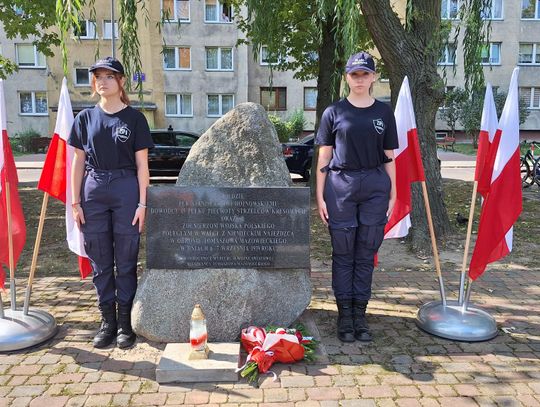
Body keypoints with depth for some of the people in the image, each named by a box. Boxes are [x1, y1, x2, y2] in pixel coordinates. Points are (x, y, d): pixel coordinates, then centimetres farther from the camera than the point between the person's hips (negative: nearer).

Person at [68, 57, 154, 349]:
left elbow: (141, 164, 0)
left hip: (126, 191, -2)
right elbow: (78, 163, 9)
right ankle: (107, 321, 21)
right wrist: (76, 202, 3)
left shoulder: (134, 118, 2)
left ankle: (125, 322, 16)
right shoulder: (85, 118, 9)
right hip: (93, 192, 3)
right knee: (100, 262, 8)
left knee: (126, 261, 3)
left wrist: (142, 203, -6)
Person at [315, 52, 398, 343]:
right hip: (341, 185, -1)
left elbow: (389, 157, 10)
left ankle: (360, 314, 20)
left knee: (366, 254, 8)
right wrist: (320, 196, -1)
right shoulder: (334, 112, 4)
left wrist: (392, 195, 6)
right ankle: (344, 314, 17)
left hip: (375, 187, 2)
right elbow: (323, 158, 3)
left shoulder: (384, 112, 9)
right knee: (343, 253, 5)